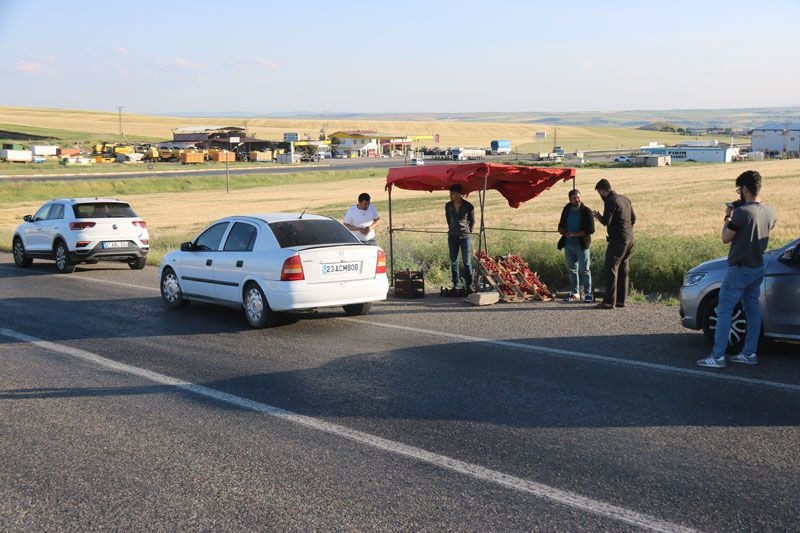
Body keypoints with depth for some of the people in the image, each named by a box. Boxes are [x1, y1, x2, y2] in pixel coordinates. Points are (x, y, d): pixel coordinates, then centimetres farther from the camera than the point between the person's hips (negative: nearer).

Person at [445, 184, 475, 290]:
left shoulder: (468, 206, -6)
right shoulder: (448, 206, 1)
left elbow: (472, 221, 7)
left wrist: (468, 232, 7)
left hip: (465, 236, -3)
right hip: (452, 237, 3)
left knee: (467, 262, -2)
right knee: (453, 262, 6)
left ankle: (469, 285, 4)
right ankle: (456, 284, 14)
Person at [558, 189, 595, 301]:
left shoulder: (586, 211, -7)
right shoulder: (566, 210, 8)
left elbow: (591, 230, -11)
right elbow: (561, 226, 18)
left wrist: (575, 234, -16)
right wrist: (563, 232, -6)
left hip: (581, 244, -5)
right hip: (568, 244, 5)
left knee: (584, 270, -5)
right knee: (572, 270, 10)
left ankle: (588, 294, -2)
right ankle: (575, 293, 18)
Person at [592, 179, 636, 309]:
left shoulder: (611, 201, -12)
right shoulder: (625, 199, 15)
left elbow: (606, 221, -16)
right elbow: (633, 218, 20)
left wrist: (598, 216, 4)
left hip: (618, 241, -9)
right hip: (630, 239, 9)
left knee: (611, 269, -7)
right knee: (623, 270, 13)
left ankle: (609, 301, -10)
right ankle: (621, 300, 16)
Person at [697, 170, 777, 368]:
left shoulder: (742, 212, -21)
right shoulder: (770, 213, 3)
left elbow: (726, 238, -12)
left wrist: (727, 217, 1)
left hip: (739, 269, -8)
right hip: (758, 268, 8)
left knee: (724, 310, -3)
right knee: (753, 311, 13)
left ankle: (718, 356, -5)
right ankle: (749, 354, 19)